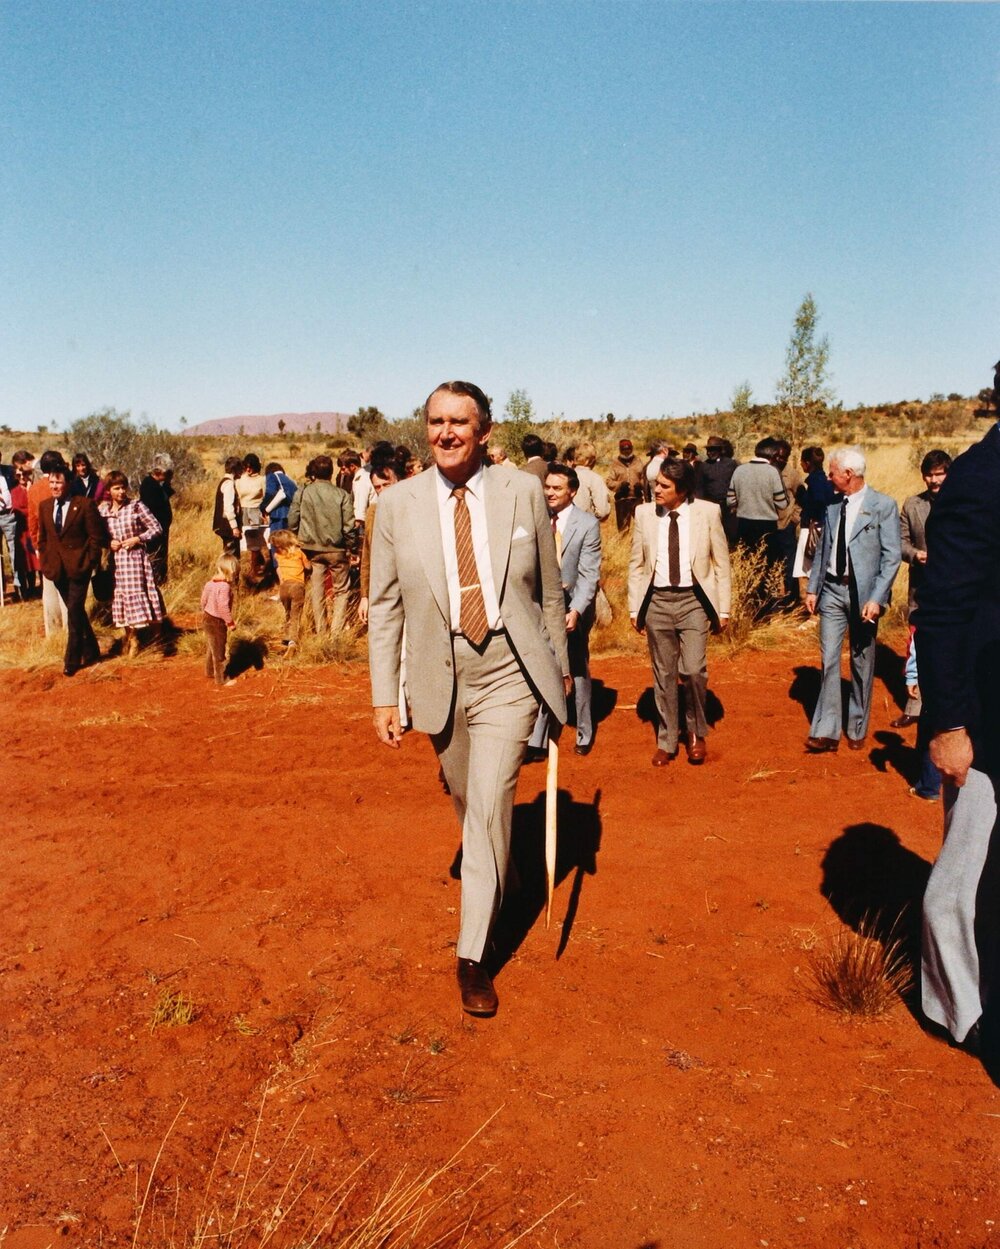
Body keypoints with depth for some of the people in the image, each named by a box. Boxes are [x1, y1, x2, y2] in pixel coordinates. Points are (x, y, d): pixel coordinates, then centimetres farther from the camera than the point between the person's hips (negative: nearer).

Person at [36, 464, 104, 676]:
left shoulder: (85, 504, -8)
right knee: (76, 611, 14)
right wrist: (45, 562, 9)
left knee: (74, 611, -8)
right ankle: (90, 651, 27)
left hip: (78, 565, -5)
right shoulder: (44, 506, 8)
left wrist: (89, 563, -10)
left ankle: (72, 660, 0)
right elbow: (42, 537, 17)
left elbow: (96, 536, -6)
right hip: (57, 568, 5)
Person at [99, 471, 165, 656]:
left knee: (135, 595, -3)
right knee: (120, 597, 8)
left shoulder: (136, 506, -7)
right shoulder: (102, 509, 2)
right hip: (115, 560, 3)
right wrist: (108, 543, -6)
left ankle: (133, 638, 10)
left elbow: (156, 528, -5)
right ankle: (129, 635, 22)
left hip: (135, 558, -3)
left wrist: (137, 539, -14)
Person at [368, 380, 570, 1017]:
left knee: (489, 806, -9)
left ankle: (473, 955, 6)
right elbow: (386, 605, 1)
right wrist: (384, 695, -2)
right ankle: (498, 878, 49)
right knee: (470, 806, 18)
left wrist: (561, 666, 11)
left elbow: (549, 589, 6)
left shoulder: (524, 492, -3)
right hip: (441, 678, 2)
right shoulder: (397, 503, -2)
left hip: (510, 675, -2)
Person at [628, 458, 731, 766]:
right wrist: (634, 608, 5)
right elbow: (636, 564, 8)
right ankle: (666, 741, 24)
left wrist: (723, 609, 1)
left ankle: (696, 732, 15)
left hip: (693, 600, -2)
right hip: (657, 600, 2)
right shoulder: (644, 513, 1)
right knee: (663, 674, 9)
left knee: (693, 670, -12)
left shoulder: (708, 512, -4)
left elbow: (721, 563, 2)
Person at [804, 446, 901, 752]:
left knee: (862, 664, 8)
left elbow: (892, 557, -10)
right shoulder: (833, 506, 8)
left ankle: (857, 730, 22)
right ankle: (826, 732, 3)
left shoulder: (883, 505, -8)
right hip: (832, 591, 4)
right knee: (829, 660, 1)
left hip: (864, 593, -4)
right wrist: (812, 589, 8)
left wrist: (876, 599, -16)